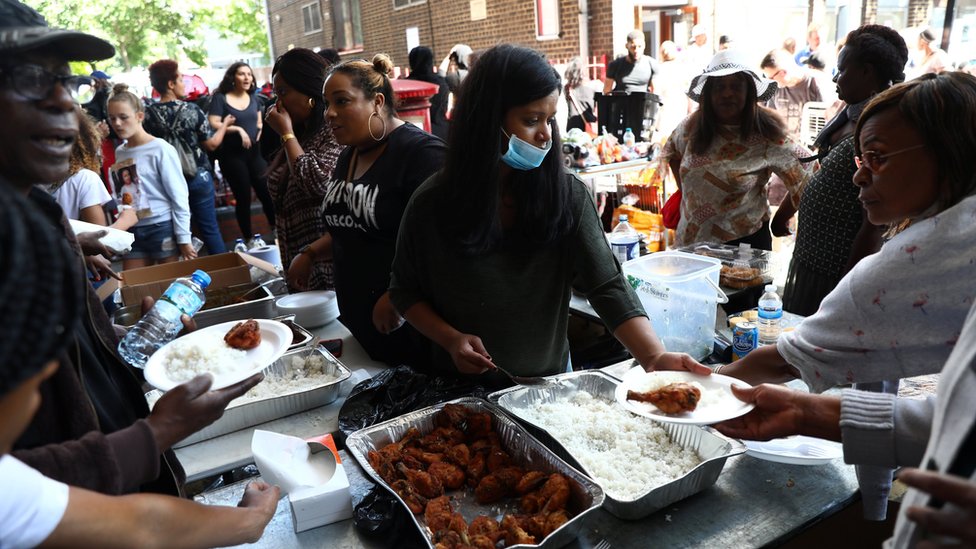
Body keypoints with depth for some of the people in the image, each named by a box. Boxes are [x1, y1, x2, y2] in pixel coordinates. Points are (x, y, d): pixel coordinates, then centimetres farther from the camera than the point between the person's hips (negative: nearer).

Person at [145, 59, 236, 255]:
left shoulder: (148, 113, -6)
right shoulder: (191, 110, -13)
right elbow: (212, 144, -6)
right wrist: (225, 124, 10)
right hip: (197, 177, -2)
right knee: (210, 228, 7)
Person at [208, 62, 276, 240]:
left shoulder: (253, 97, 10)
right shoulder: (220, 98, -6)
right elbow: (213, 124, -14)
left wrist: (259, 129, 0)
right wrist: (237, 129, -19)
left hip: (254, 152, 4)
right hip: (232, 154, -4)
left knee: (267, 193, 3)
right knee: (243, 198, 2)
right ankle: (248, 240, 14)